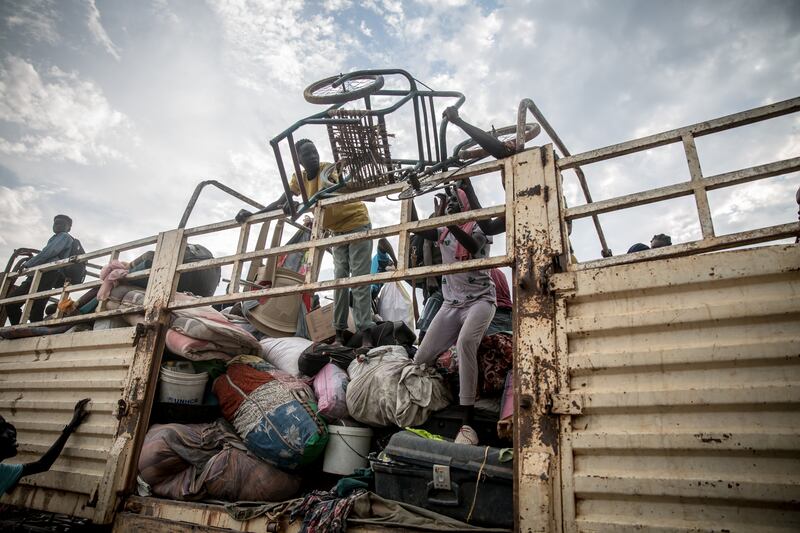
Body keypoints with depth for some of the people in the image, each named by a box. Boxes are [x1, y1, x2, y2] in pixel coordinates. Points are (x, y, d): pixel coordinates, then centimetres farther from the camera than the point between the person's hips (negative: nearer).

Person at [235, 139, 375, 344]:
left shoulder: (328, 168, -18)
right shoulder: (299, 178, 2)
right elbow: (280, 202, 2)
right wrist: (253, 215, -8)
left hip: (357, 224, -6)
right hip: (338, 231, 7)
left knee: (359, 279, -13)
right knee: (340, 279, 3)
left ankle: (365, 330, -14)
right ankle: (340, 330, 6)